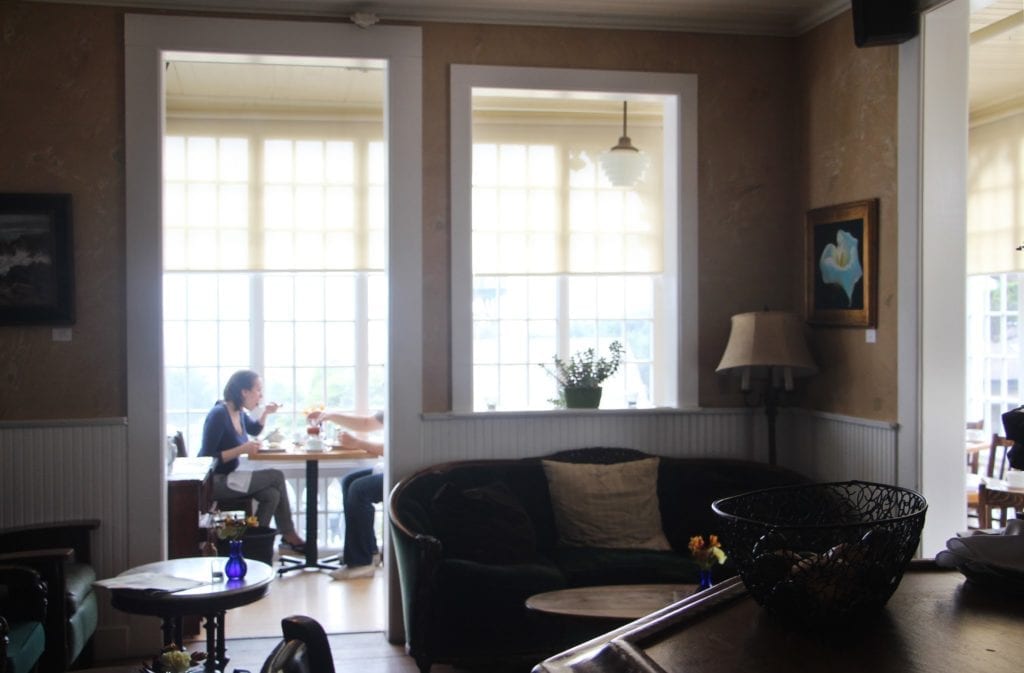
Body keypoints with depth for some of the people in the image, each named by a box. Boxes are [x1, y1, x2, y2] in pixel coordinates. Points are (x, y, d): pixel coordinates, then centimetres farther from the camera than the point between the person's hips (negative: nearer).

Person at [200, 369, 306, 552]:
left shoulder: (239, 412, 6)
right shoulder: (219, 414, -21)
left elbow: (254, 430, 29)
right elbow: (207, 457, -24)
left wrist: (266, 412, 10)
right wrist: (241, 450, -26)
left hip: (226, 477, 9)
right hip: (214, 481, -9)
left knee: (272, 494, -13)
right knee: (276, 476, -13)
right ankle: (288, 536, -1)